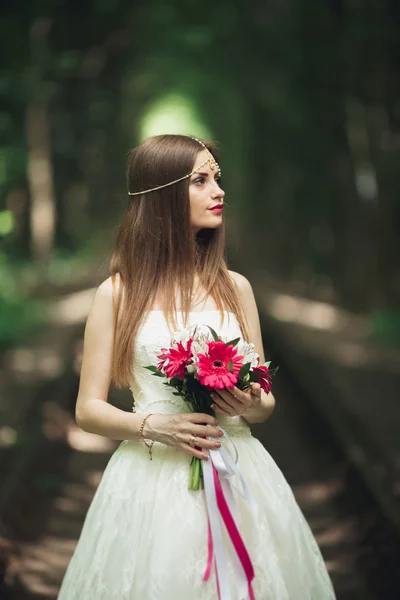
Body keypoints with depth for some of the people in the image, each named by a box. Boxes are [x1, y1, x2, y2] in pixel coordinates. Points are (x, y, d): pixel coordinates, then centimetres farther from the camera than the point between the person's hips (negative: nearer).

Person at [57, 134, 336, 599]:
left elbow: (266, 403, 13)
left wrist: (252, 405, -10)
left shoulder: (234, 288, 7)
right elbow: (88, 410, 1)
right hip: (153, 477, -2)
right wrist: (155, 426, -16)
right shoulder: (118, 293, 0)